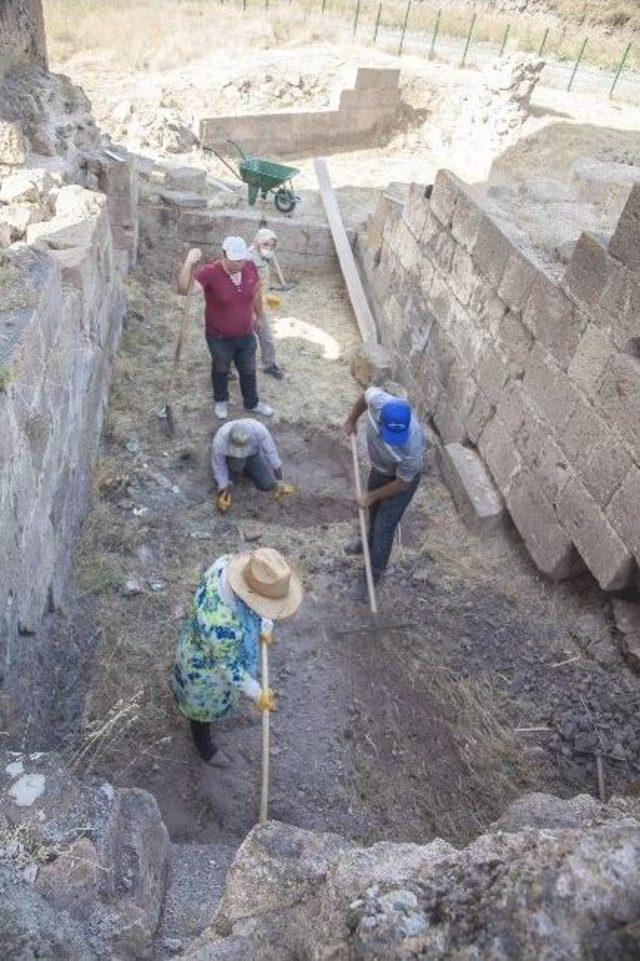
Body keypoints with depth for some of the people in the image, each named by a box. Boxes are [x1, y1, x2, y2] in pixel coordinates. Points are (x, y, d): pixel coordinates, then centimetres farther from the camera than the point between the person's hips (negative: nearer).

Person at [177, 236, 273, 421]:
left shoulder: (250, 267, -13)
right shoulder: (210, 273, -27)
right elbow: (183, 289, -41)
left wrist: (256, 314, 20)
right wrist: (189, 262, -53)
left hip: (246, 335, 4)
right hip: (219, 337, -3)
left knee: (248, 370, 22)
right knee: (221, 370, 22)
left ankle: (252, 403, 47)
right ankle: (221, 401, 49)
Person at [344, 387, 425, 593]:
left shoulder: (412, 447, -44)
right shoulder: (377, 400, -36)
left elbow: (401, 483, -25)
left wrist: (370, 496, -13)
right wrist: (352, 420, 6)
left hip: (403, 478, -5)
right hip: (380, 468, 6)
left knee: (385, 525, 8)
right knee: (374, 511, 28)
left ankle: (375, 571, 33)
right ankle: (371, 543, 58)